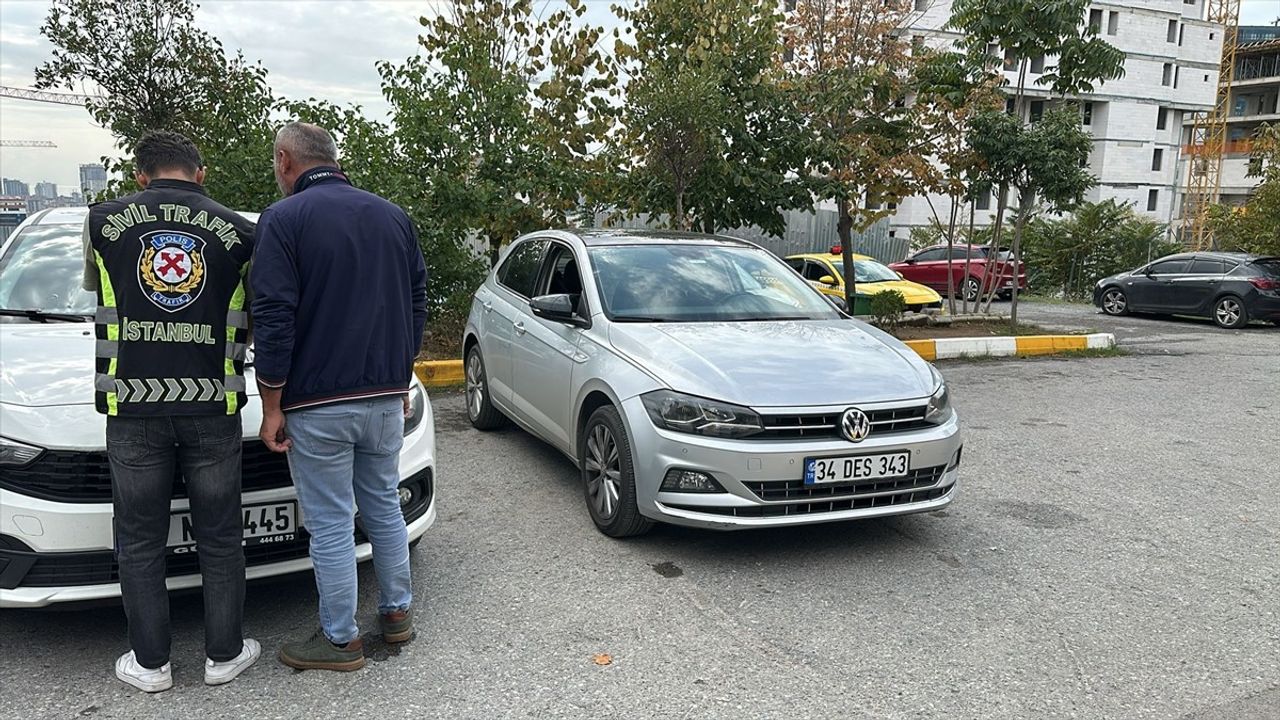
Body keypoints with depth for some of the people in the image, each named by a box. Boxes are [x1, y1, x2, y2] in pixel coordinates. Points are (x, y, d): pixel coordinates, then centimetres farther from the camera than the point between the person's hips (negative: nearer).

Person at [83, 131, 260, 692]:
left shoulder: (103, 221, 3)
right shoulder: (239, 232, 1)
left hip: (132, 406, 0)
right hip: (213, 407, 0)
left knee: (139, 542, 13)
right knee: (220, 539, 12)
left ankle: (149, 663, 22)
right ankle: (224, 655, 21)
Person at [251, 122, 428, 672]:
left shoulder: (284, 220, -9)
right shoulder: (393, 216, 9)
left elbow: (273, 321, -14)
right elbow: (416, 304, 12)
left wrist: (272, 408, -7)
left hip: (317, 402, -5)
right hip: (387, 396, 6)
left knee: (331, 524, 4)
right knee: (384, 506, 19)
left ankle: (341, 640, 16)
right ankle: (397, 612, 30)